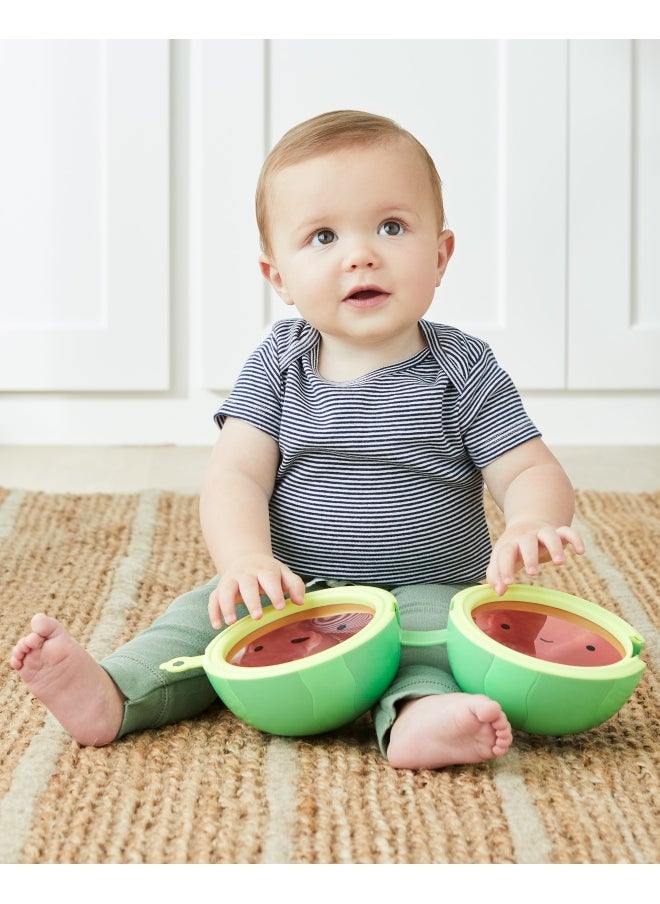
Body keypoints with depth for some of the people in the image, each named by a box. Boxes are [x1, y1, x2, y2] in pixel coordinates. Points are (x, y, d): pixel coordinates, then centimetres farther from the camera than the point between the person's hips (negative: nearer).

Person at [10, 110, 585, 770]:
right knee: (212, 611, -16)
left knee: (443, 621, -32)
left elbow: (530, 472, -7)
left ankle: (419, 712, -55)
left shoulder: (462, 370, -4)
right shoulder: (278, 366, 1)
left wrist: (530, 526, -33)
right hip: (295, 588, 3)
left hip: (425, 592, -3)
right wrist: (247, 559, -29)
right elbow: (235, 476, -8)